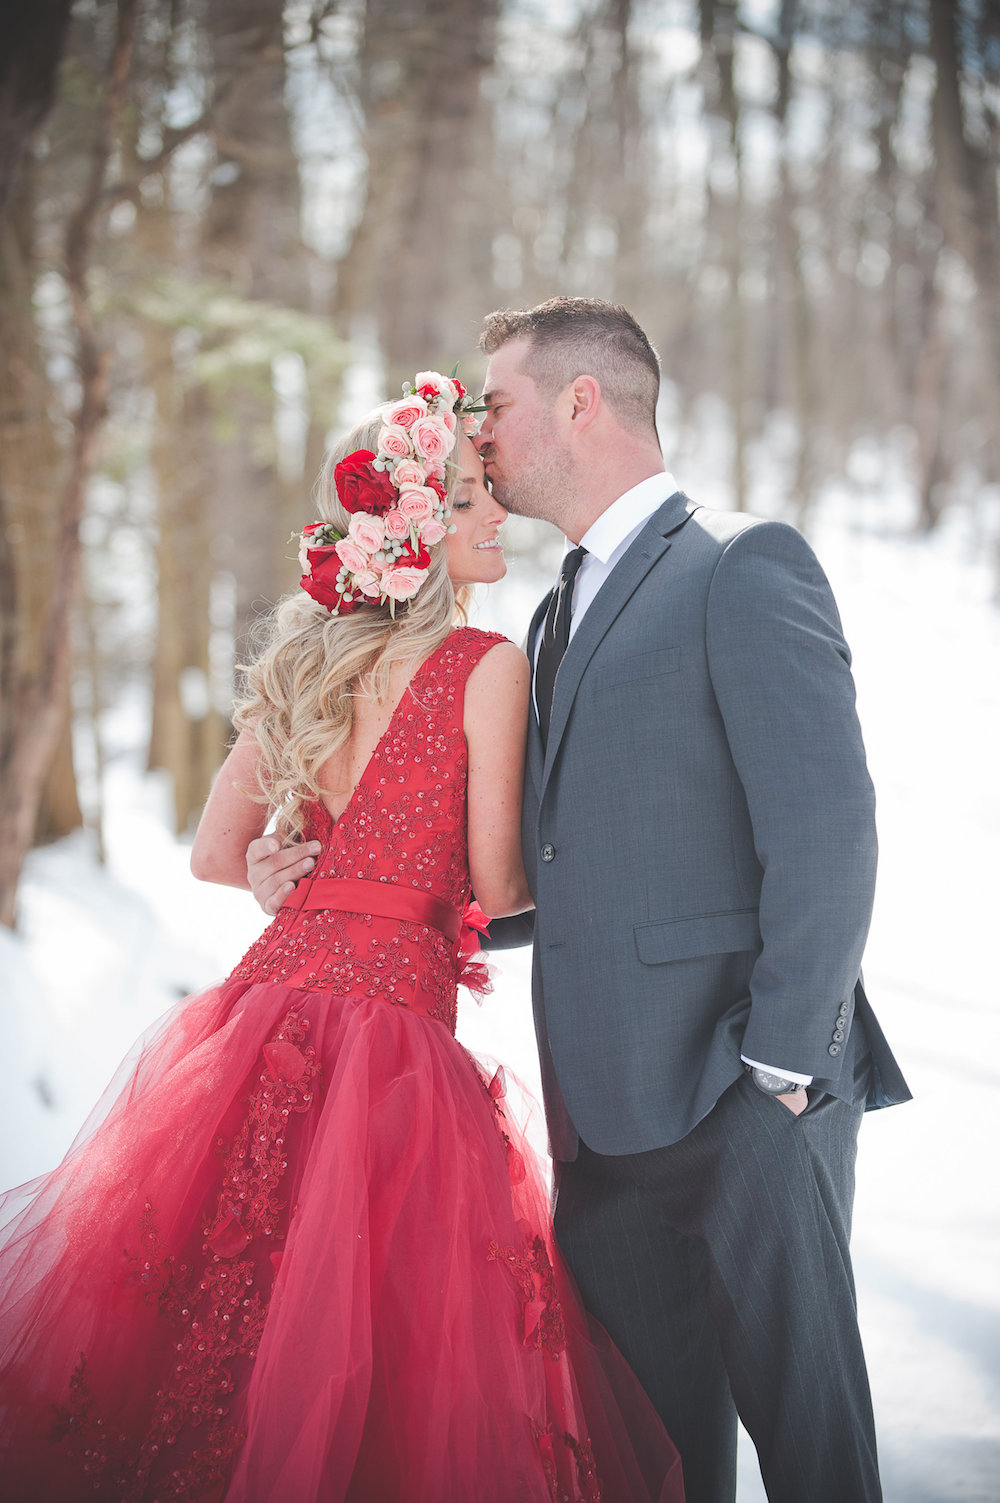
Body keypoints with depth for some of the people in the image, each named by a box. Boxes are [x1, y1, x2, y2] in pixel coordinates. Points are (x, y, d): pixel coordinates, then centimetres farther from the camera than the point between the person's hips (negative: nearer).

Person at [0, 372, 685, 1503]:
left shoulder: (302, 659, 12)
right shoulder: (489, 667, -7)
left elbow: (217, 853, 13)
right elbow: (495, 882, -5)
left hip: (272, 993, 7)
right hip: (391, 1027, -7)